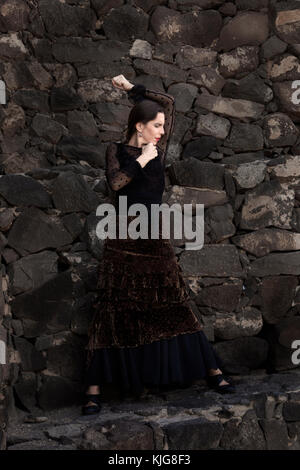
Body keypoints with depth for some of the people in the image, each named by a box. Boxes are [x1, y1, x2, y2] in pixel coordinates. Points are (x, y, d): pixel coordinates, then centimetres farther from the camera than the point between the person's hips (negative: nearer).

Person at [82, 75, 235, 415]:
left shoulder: (158, 149, 9)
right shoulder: (117, 150, 3)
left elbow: (169, 102, 14)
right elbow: (115, 182, -17)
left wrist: (131, 89, 19)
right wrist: (141, 161, -12)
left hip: (154, 240, 3)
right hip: (123, 241, -3)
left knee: (175, 306, 4)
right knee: (113, 310, -4)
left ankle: (212, 371, 8)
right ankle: (94, 389, -3)